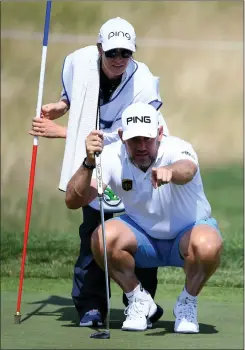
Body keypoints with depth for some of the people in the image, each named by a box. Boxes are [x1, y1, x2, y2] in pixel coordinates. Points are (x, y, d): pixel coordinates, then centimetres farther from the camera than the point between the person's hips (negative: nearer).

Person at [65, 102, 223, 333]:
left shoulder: (176, 149, -28)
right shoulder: (112, 157, -19)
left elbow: (187, 170, -54)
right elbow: (73, 201, -26)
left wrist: (170, 172, -79)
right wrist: (89, 163, -43)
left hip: (188, 230, -2)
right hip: (142, 235, 3)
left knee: (207, 245, -38)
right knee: (102, 238, -29)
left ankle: (187, 302, -5)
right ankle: (138, 300, -2)